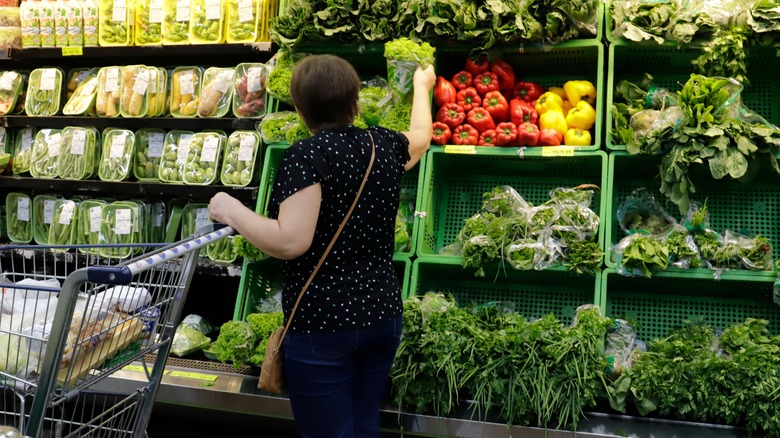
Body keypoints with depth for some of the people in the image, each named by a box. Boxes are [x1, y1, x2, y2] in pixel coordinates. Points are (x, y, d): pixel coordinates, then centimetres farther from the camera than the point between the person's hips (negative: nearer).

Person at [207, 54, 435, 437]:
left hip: (322, 324, -6)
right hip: (383, 314, 6)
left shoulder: (306, 155, -15)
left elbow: (290, 242, -23)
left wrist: (230, 211, -8)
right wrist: (422, 85, 44)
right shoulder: (385, 145, 3)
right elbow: (421, 135, 27)